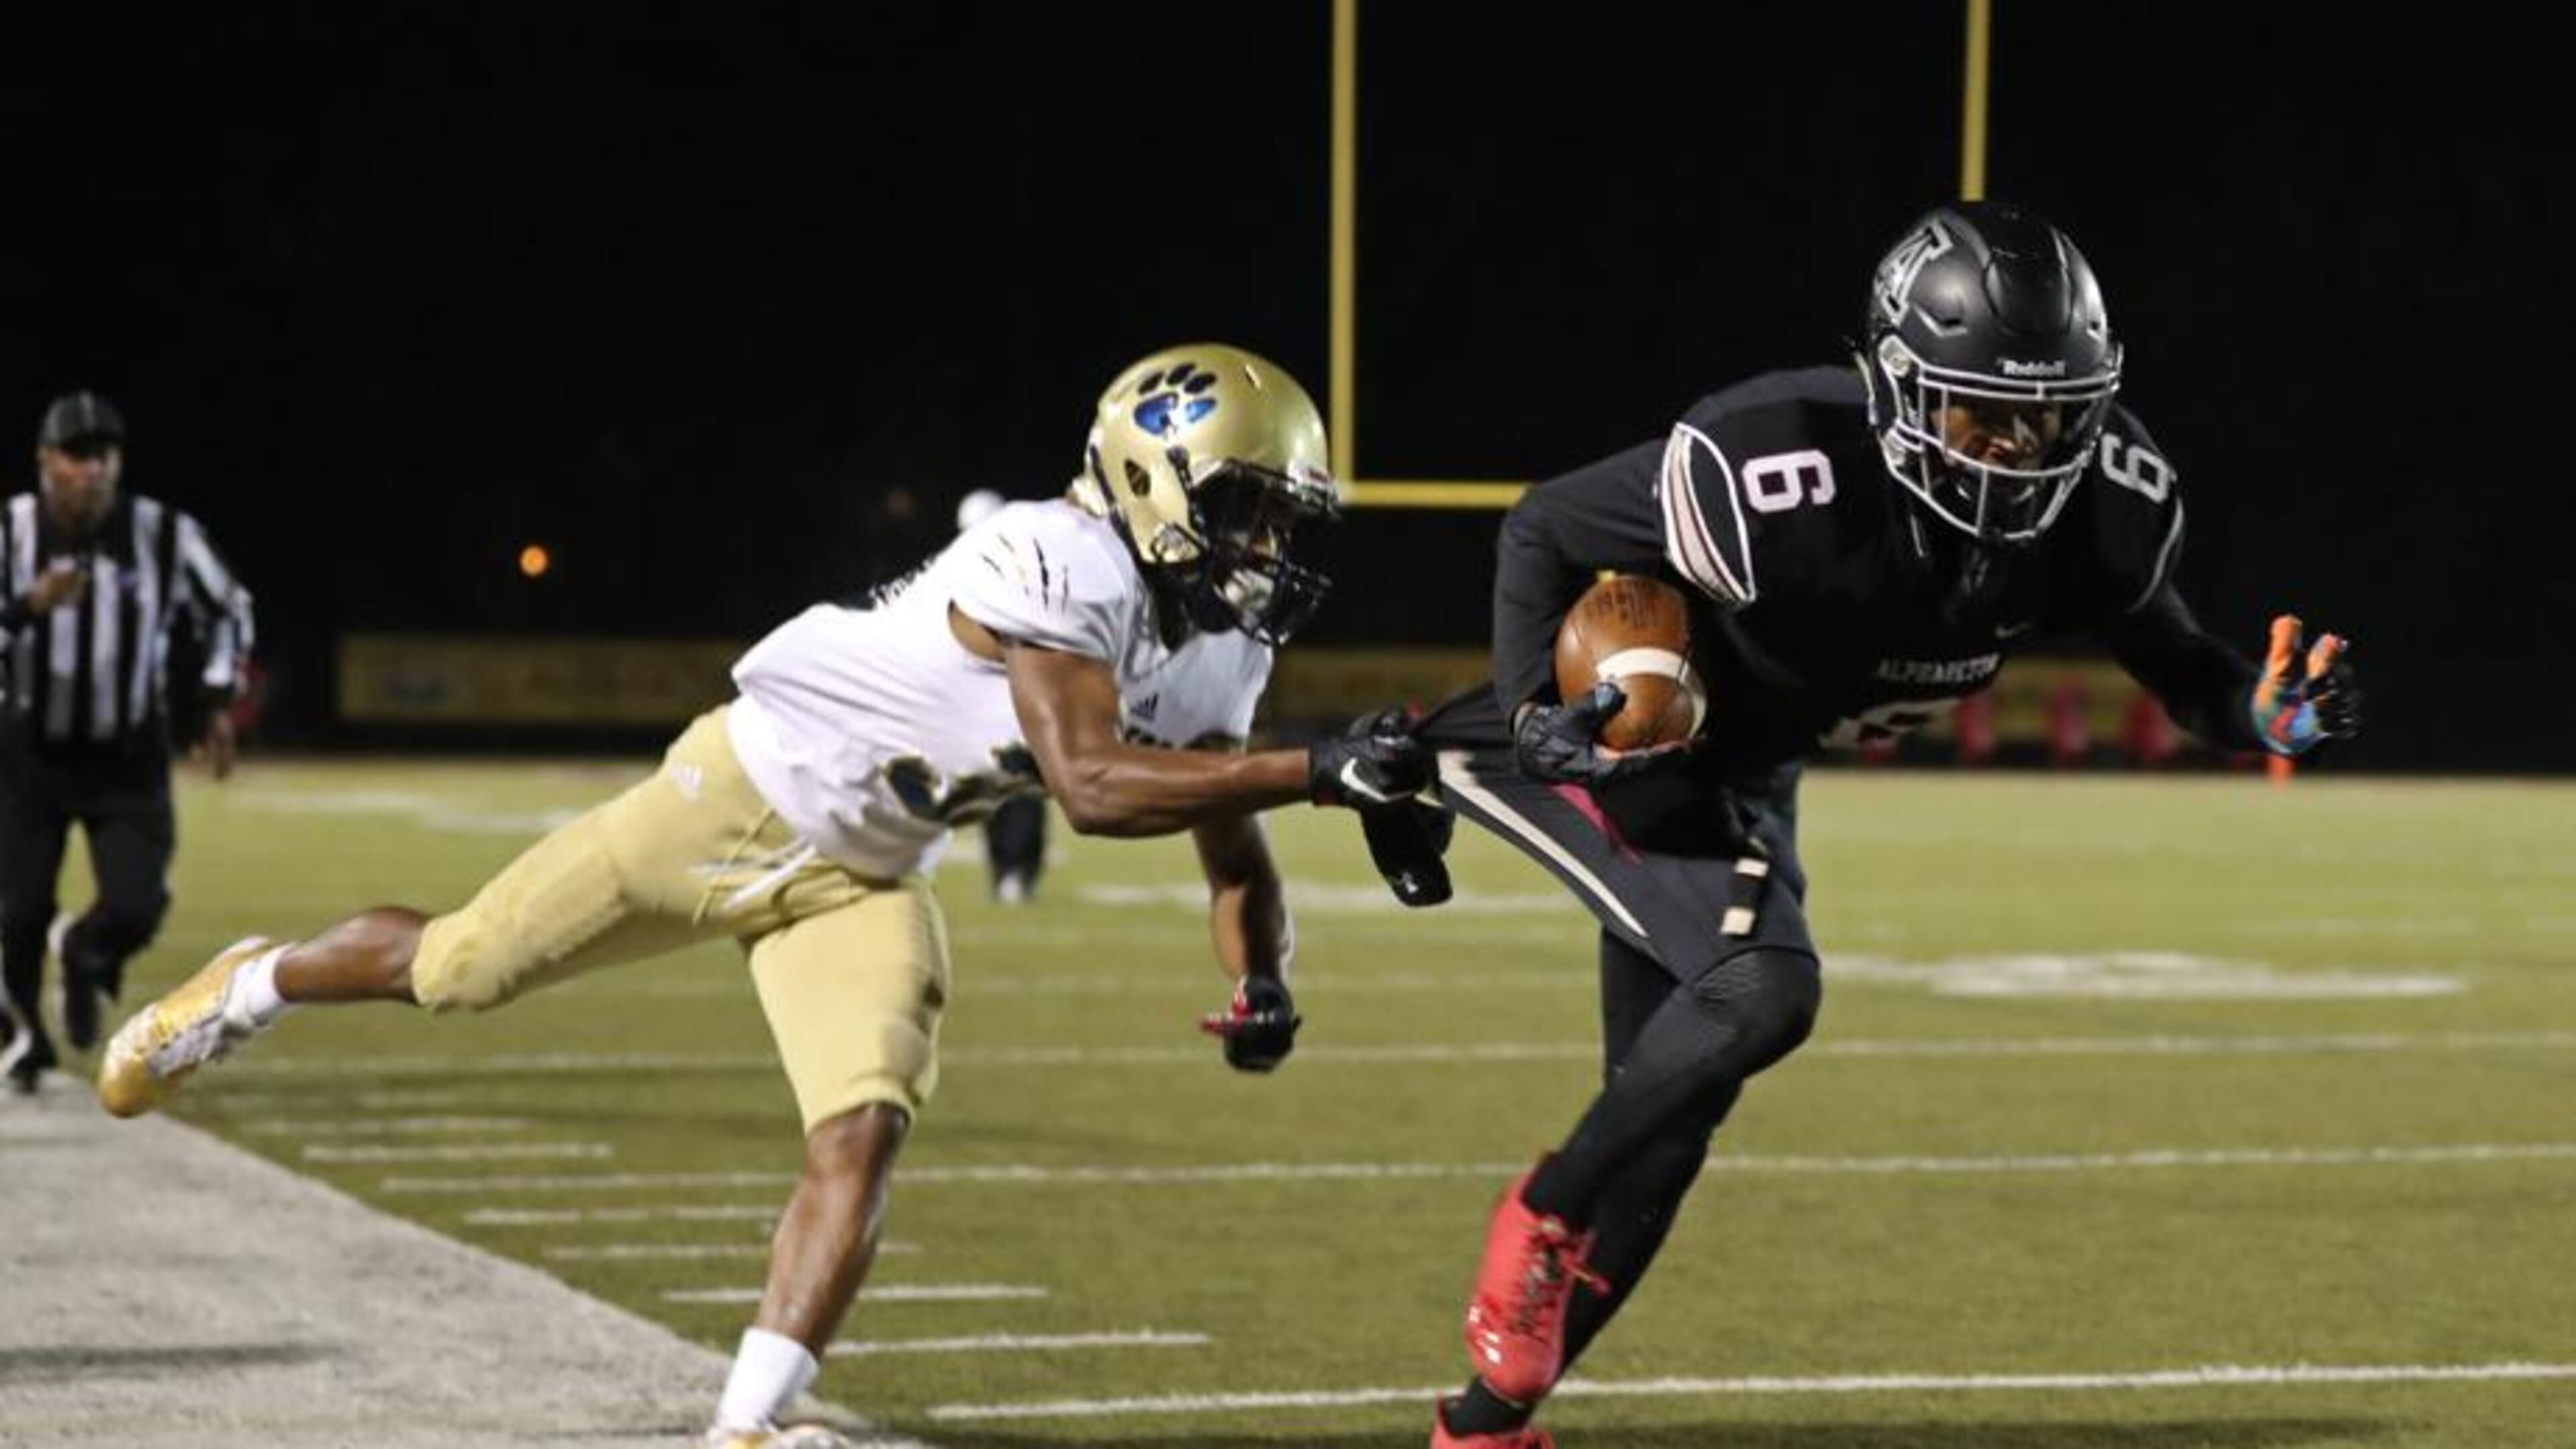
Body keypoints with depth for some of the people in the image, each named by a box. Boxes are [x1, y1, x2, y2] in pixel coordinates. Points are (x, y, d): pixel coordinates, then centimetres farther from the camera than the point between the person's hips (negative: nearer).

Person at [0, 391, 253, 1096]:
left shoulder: (165, 536, -10)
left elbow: (227, 612, 8)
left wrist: (214, 704, 3)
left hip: (129, 759, 1)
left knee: (135, 909, -13)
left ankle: (85, 952, 26)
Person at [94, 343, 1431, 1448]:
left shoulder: (1218, 651, -5)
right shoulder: (1061, 567, -32)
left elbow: (1233, 857, 4)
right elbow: (1090, 785, -40)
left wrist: (1261, 980, -16)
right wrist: (1314, 772, -43)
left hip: (863, 879, 6)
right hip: (745, 795, -6)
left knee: (862, 1137, -13)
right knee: (450, 974, 6)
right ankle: (253, 988, 36)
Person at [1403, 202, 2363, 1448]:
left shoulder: (2103, 505, -20)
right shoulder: (1775, 478, -36)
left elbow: (2166, 654, -1)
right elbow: (1541, 533, -21)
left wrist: (2261, 714, -22)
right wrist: (1536, 713, -34)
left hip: (1739, 779, 7)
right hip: (1606, 743, -7)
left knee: (1665, 1121, 11)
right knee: (1762, 988, -29)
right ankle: (1546, 1212, -3)